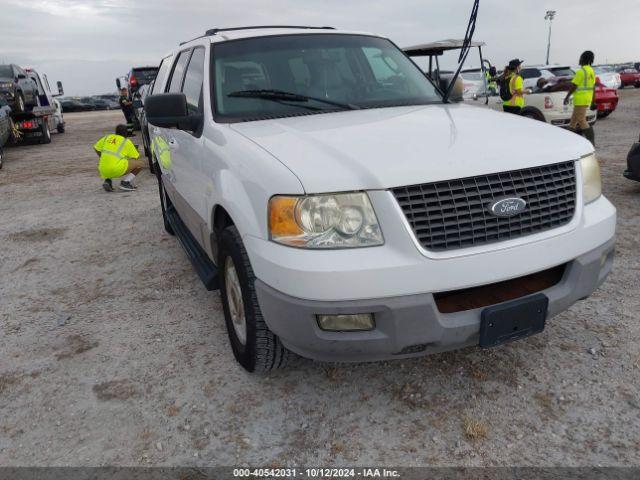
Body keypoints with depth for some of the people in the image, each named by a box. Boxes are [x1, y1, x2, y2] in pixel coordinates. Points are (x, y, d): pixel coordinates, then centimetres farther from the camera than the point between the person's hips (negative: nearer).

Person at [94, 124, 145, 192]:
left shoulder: (107, 137, 18)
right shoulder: (127, 141, 6)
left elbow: (96, 148, 23)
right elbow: (136, 157, 11)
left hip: (104, 171, 6)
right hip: (117, 170, -6)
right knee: (141, 163, 7)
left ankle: (107, 181, 12)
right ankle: (125, 182, 0)